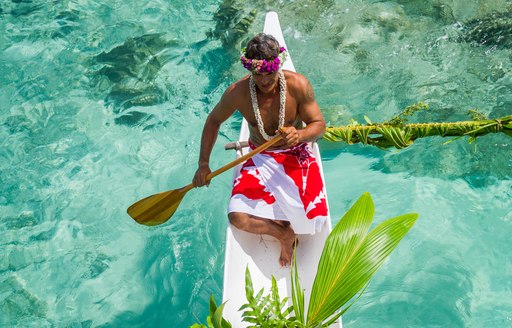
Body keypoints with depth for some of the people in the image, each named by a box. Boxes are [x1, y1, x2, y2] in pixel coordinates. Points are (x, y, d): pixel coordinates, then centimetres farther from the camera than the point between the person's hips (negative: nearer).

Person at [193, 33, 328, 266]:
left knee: (315, 217, -21)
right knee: (237, 217, -22)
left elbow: (319, 125, -9)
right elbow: (214, 120, 3)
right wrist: (203, 164, -1)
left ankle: (279, 224, 14)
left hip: (297, 156, 0)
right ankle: (284, 233, 6)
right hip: (260, 159, 1)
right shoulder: (237, 92, -15)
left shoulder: (298, 85, -17)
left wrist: (299, 135, -34)